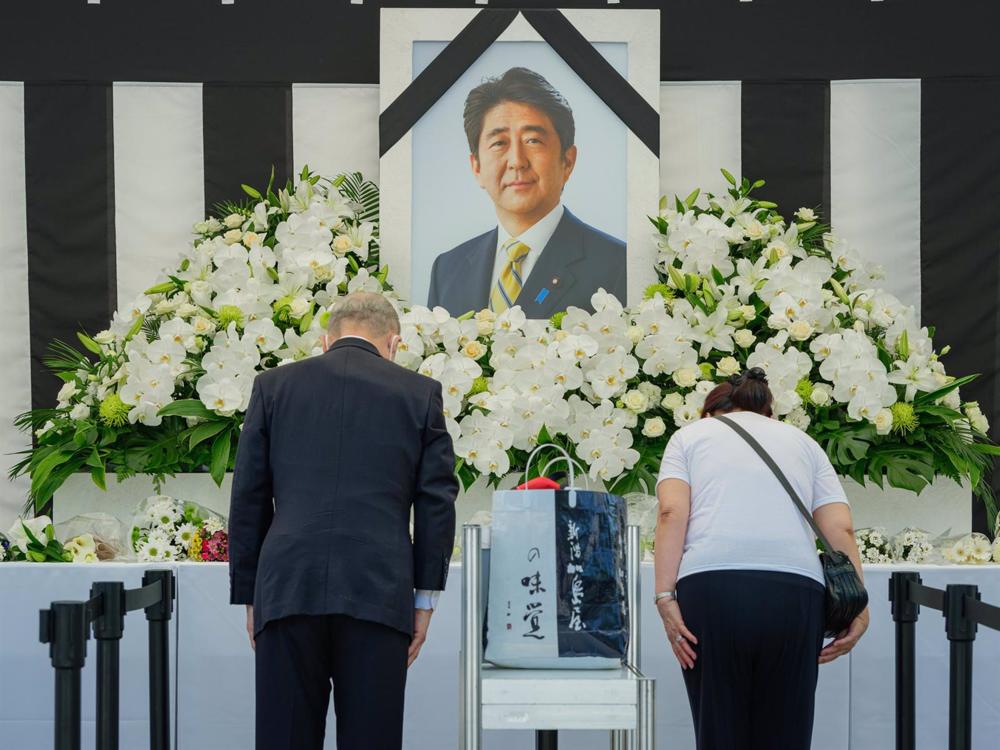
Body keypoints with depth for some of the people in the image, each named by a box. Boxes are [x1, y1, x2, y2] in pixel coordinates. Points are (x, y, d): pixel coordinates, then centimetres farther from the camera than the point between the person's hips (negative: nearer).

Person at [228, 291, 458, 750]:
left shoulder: (273, 386, 12)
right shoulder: (420, 393, 9)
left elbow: (248, 498, 10)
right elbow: (437, 501, 5)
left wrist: (248, 595, 15)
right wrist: (425, 596, 9)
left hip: (287, 591, 1)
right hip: (379, 593, -1)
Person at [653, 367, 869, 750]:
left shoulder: (690, 434, 22)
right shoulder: (802, 441, 27)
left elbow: (672, 513, 3)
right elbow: (841, 529, 13)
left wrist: (665, 598, -3)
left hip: (711, 587, -1)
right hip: (797, 590, 2)